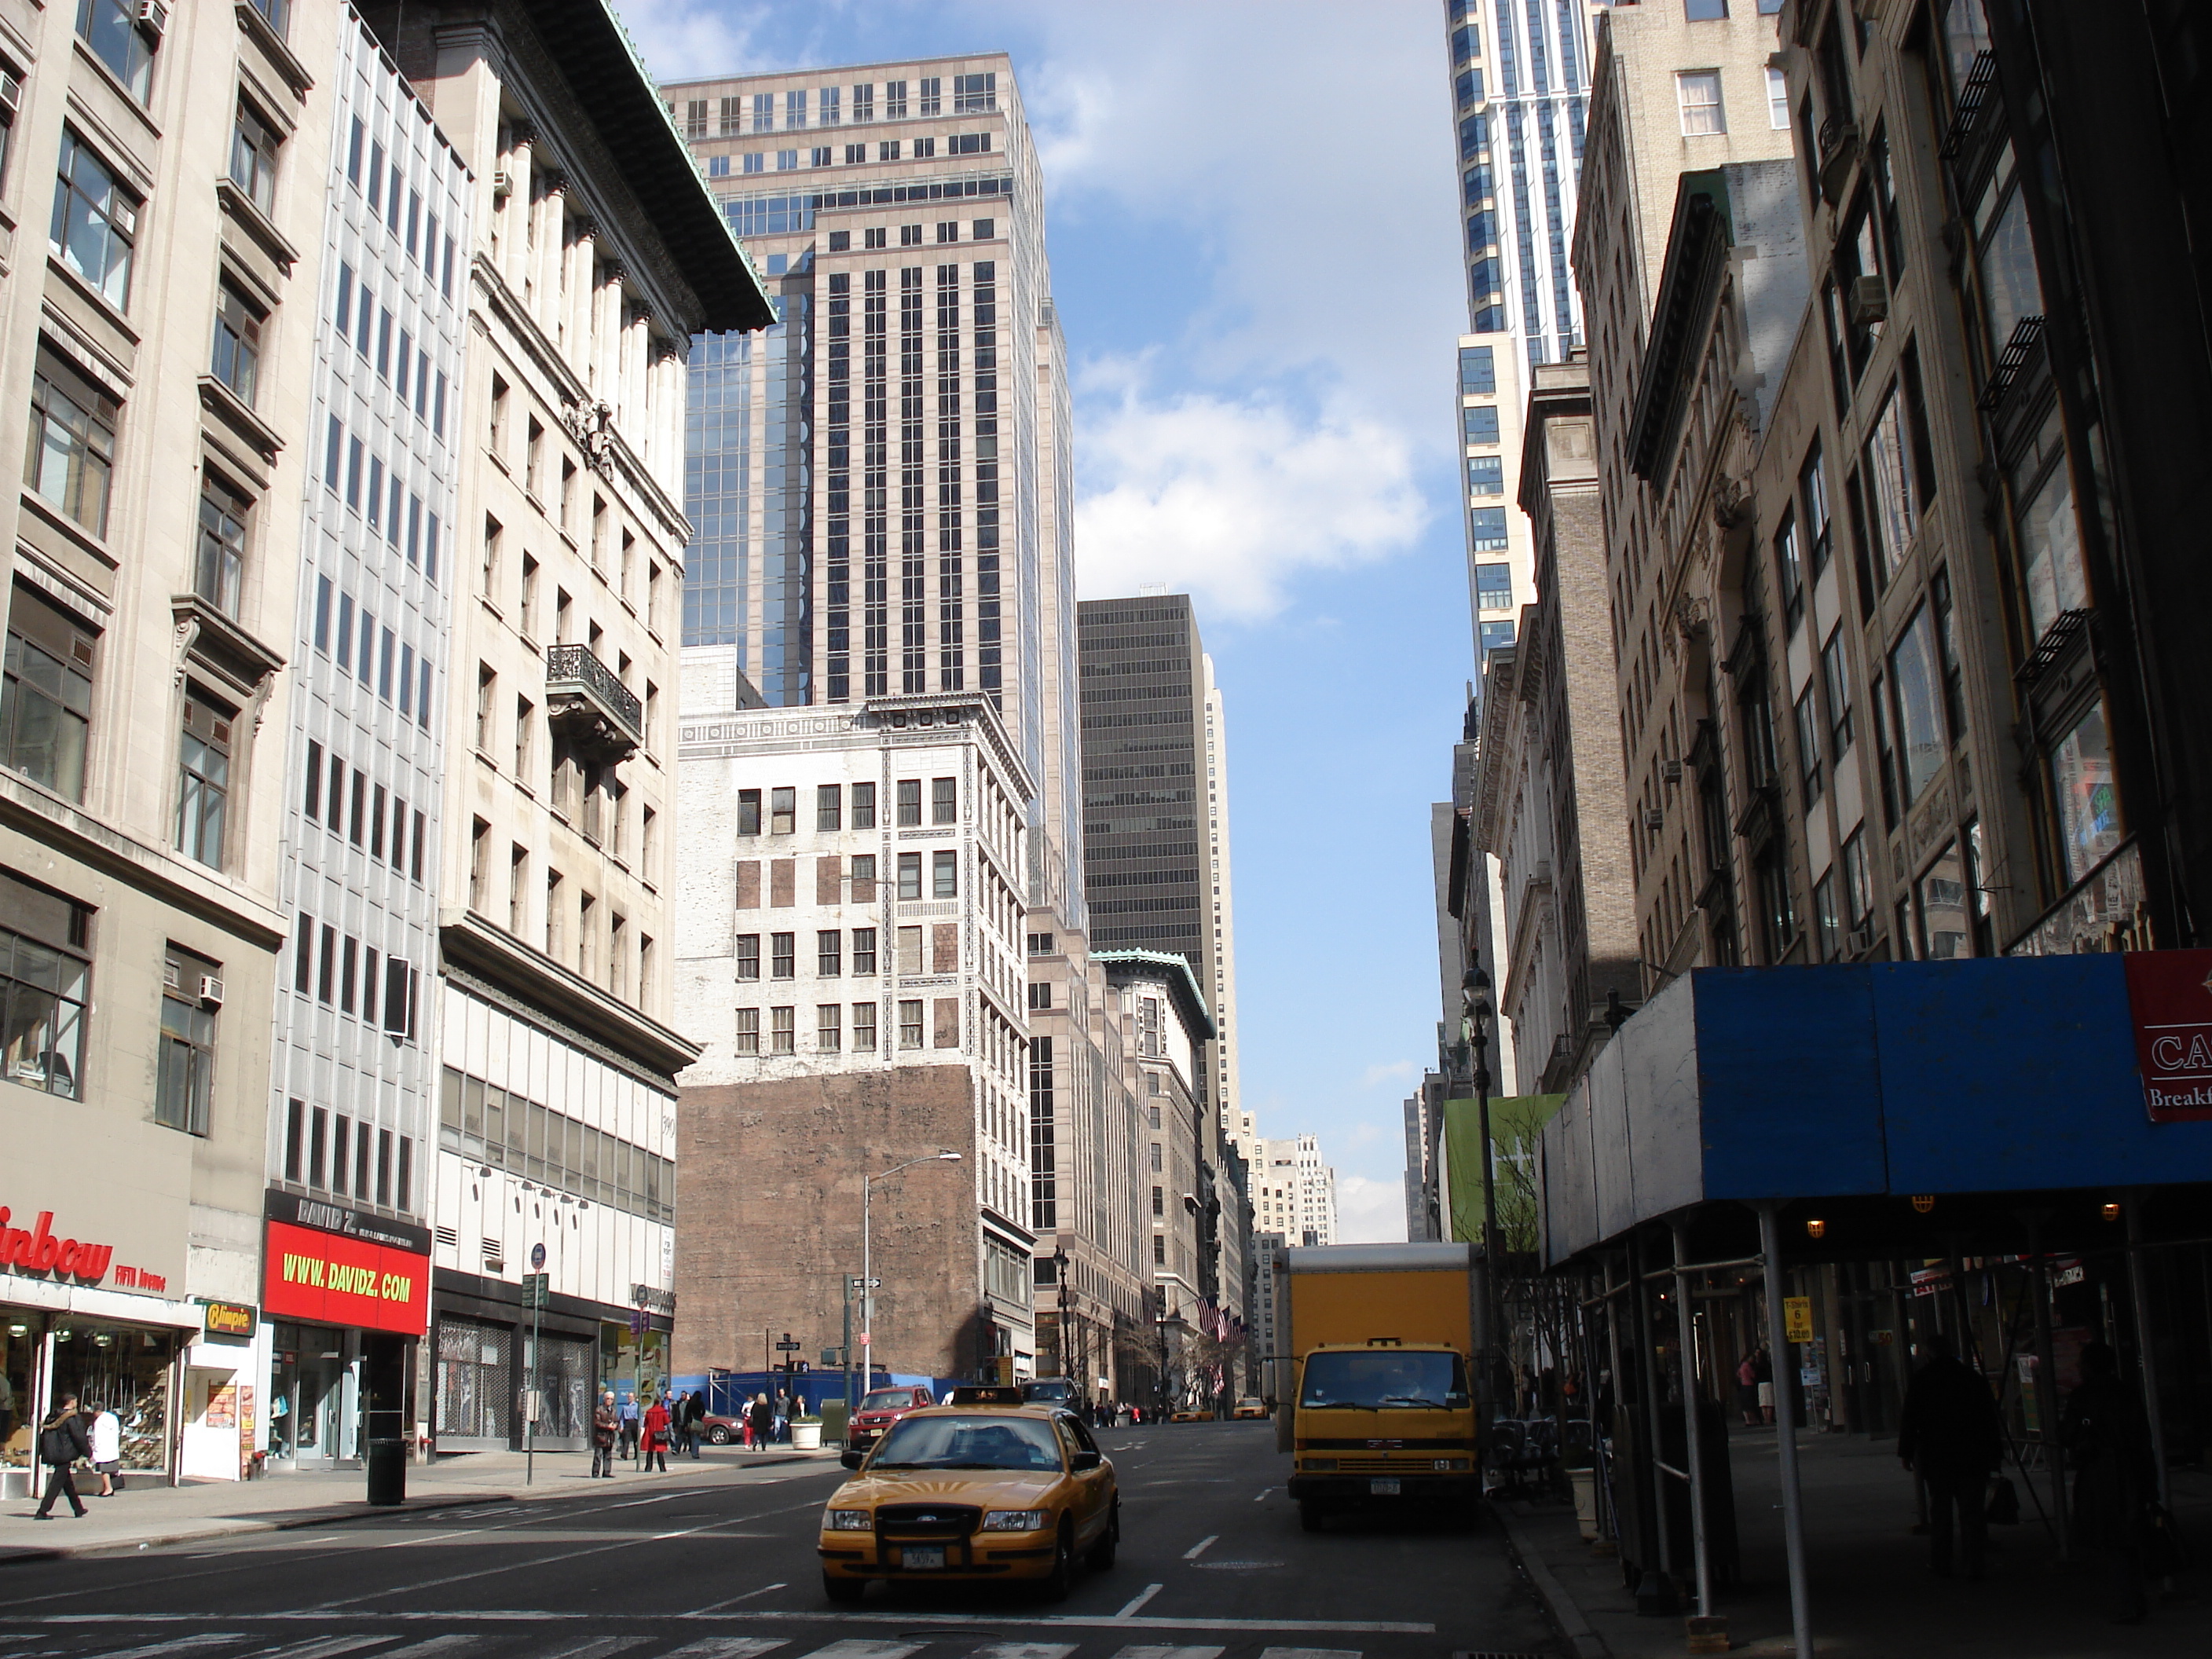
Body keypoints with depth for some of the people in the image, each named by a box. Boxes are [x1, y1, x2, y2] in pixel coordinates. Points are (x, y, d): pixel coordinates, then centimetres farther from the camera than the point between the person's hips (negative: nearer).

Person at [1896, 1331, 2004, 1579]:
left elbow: (1909, 1420, -1)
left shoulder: (1921, 1379, -1)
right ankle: (1974, 1565, -2)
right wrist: (1995, 1453, 11)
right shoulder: (1972, 1377, 4)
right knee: (1972, 1510, 3)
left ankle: (1941, 1565, 8)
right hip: (1972, 1455, 1)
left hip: (1935, 1456, -1)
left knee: (1939, 1511, 7)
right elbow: (1991, 1418, 6)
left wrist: (1906, 1452, 6)